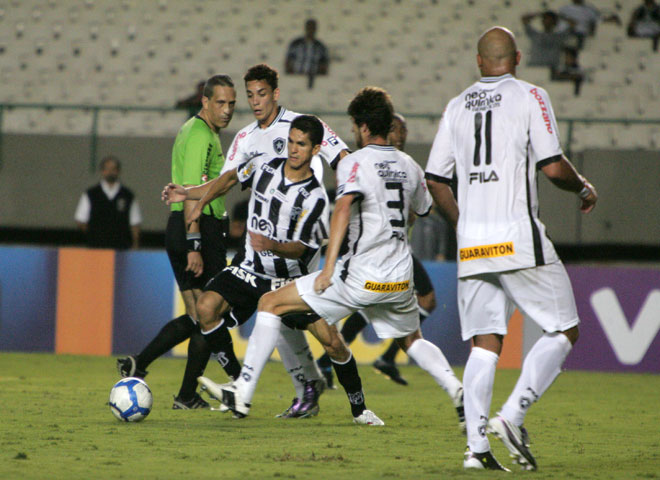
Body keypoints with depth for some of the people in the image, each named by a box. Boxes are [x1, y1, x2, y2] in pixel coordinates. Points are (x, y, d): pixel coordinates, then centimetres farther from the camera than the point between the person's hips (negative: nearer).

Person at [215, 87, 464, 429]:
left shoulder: (354, 163, -7)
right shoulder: (409, 167, 12)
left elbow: (344, 207, -23)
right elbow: (421, 210, 29)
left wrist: (329, 267, -26)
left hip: (360, 277, -6)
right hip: (401, 278, 6)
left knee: (271, 304, 2)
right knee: (411, 340, 32)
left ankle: (243, 391, -4)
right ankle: (458, 391, 11)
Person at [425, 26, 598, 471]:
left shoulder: (457, 107, 13)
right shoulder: (530, 96, -2)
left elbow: (436, 180, 14)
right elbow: (552, 166, -10)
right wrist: (584, 188, 10)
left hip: (471, 245, 5)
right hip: (518, 237, -5)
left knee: (485, 343, 7)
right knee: (564, 331, 4)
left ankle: (477, 446, -3)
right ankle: (512, 417, -11)